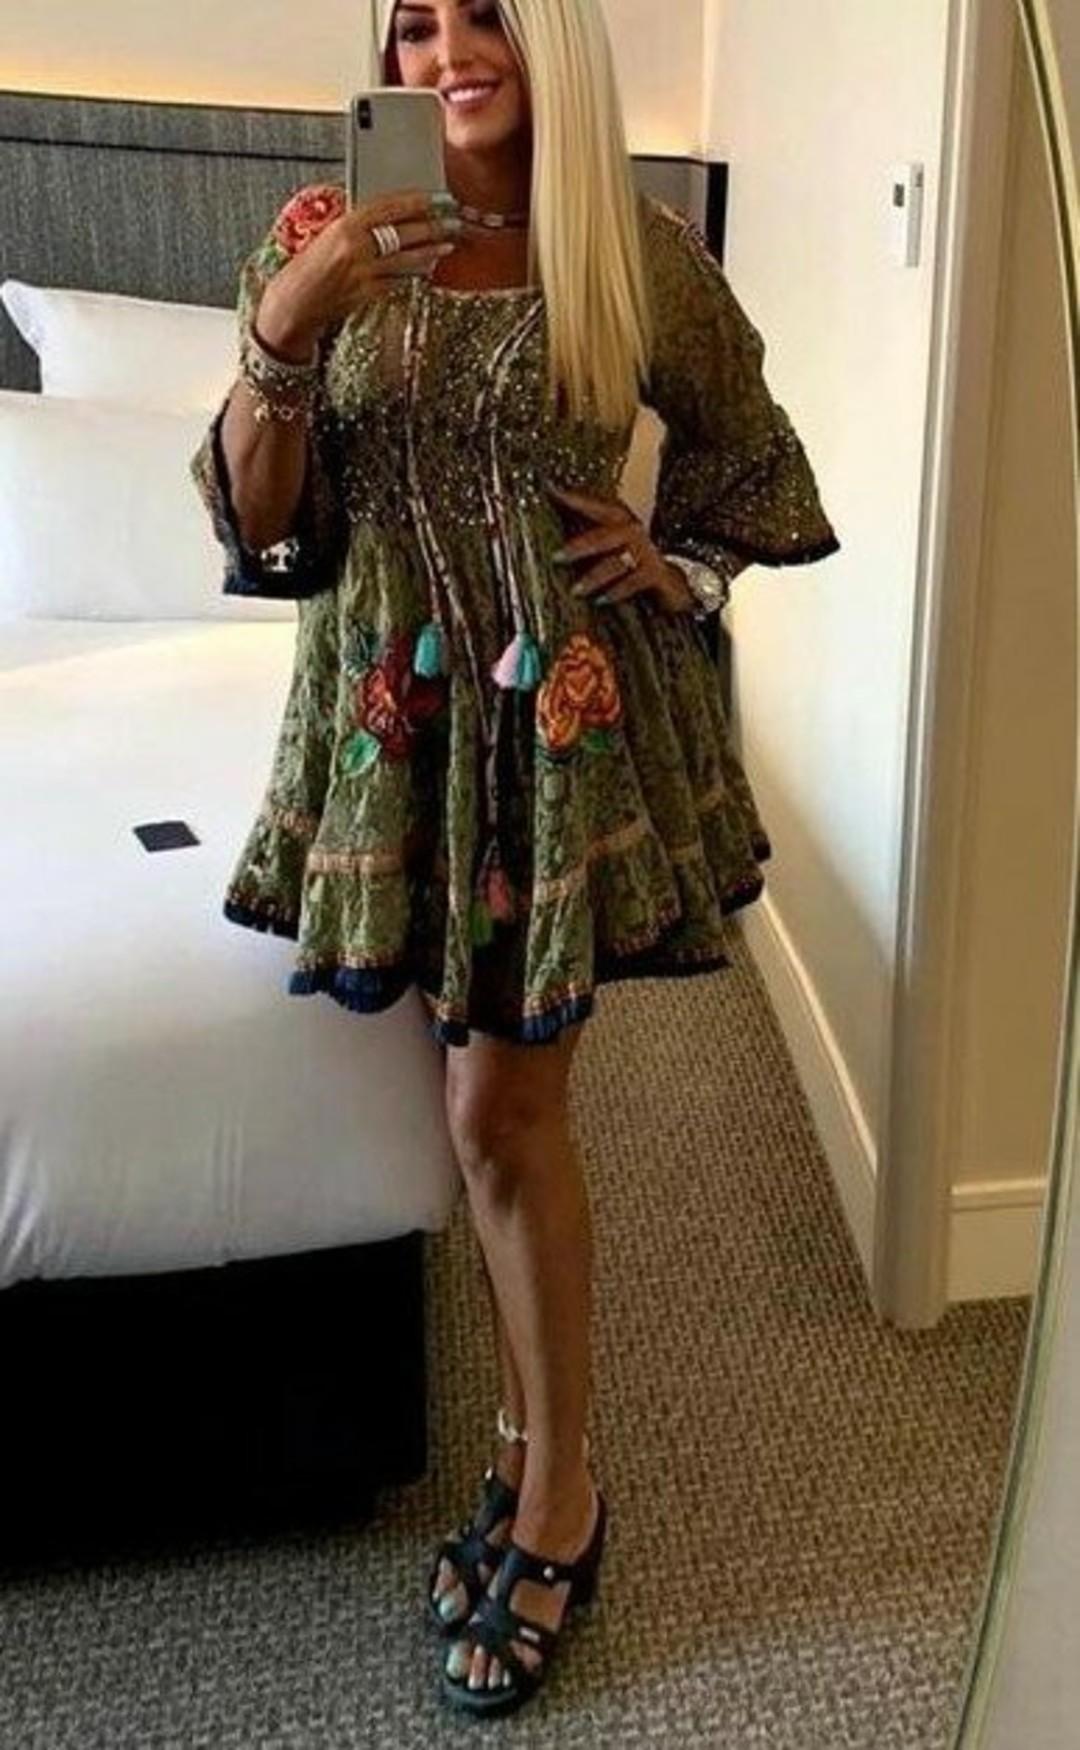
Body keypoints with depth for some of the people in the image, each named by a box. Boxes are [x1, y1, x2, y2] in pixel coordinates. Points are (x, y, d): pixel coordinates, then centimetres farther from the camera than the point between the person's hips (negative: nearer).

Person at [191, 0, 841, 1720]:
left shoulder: (643, 252, -1)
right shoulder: (329, 239, 1)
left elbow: (742, 440, 16)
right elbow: (260, 524, -4)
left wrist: (684, 561, 2)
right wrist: (282, 334, -18)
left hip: (567, 709, -2)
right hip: (398, 710, 3)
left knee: (501, 1105, -2)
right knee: (502, 1098, 10)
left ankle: (555, 1488, 16)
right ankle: (536, 1438, 28)